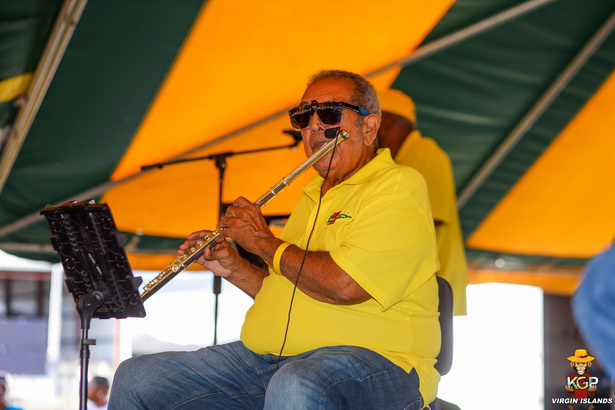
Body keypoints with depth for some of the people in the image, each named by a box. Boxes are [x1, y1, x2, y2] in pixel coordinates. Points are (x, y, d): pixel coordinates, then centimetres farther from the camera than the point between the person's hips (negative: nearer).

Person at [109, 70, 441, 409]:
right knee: (135, 378, -3)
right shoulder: (313, 196, 24)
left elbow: (345, 285, -20)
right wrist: (235, 270, 14)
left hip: (366, 355, -8)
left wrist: (263, 242, -5)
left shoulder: (400, 188, -6)